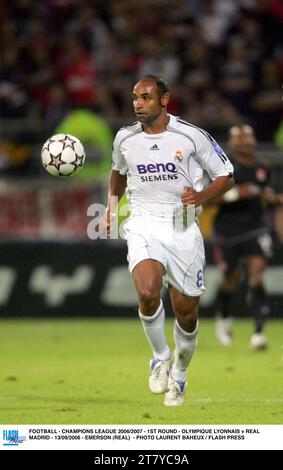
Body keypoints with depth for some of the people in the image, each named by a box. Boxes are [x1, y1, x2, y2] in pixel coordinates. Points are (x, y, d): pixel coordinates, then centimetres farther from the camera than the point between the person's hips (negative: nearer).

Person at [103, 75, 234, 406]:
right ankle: (160, 357, -1)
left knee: (186, 312, 5)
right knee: (147, 292, -27)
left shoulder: (191, 136, -5)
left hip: (183, 228, 0)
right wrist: (111, 205, 14)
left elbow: (226, 177, 2)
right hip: (143, 226, 0)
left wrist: (201, 196, -15)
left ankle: (178, 375, 31)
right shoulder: (124, 138, 4)